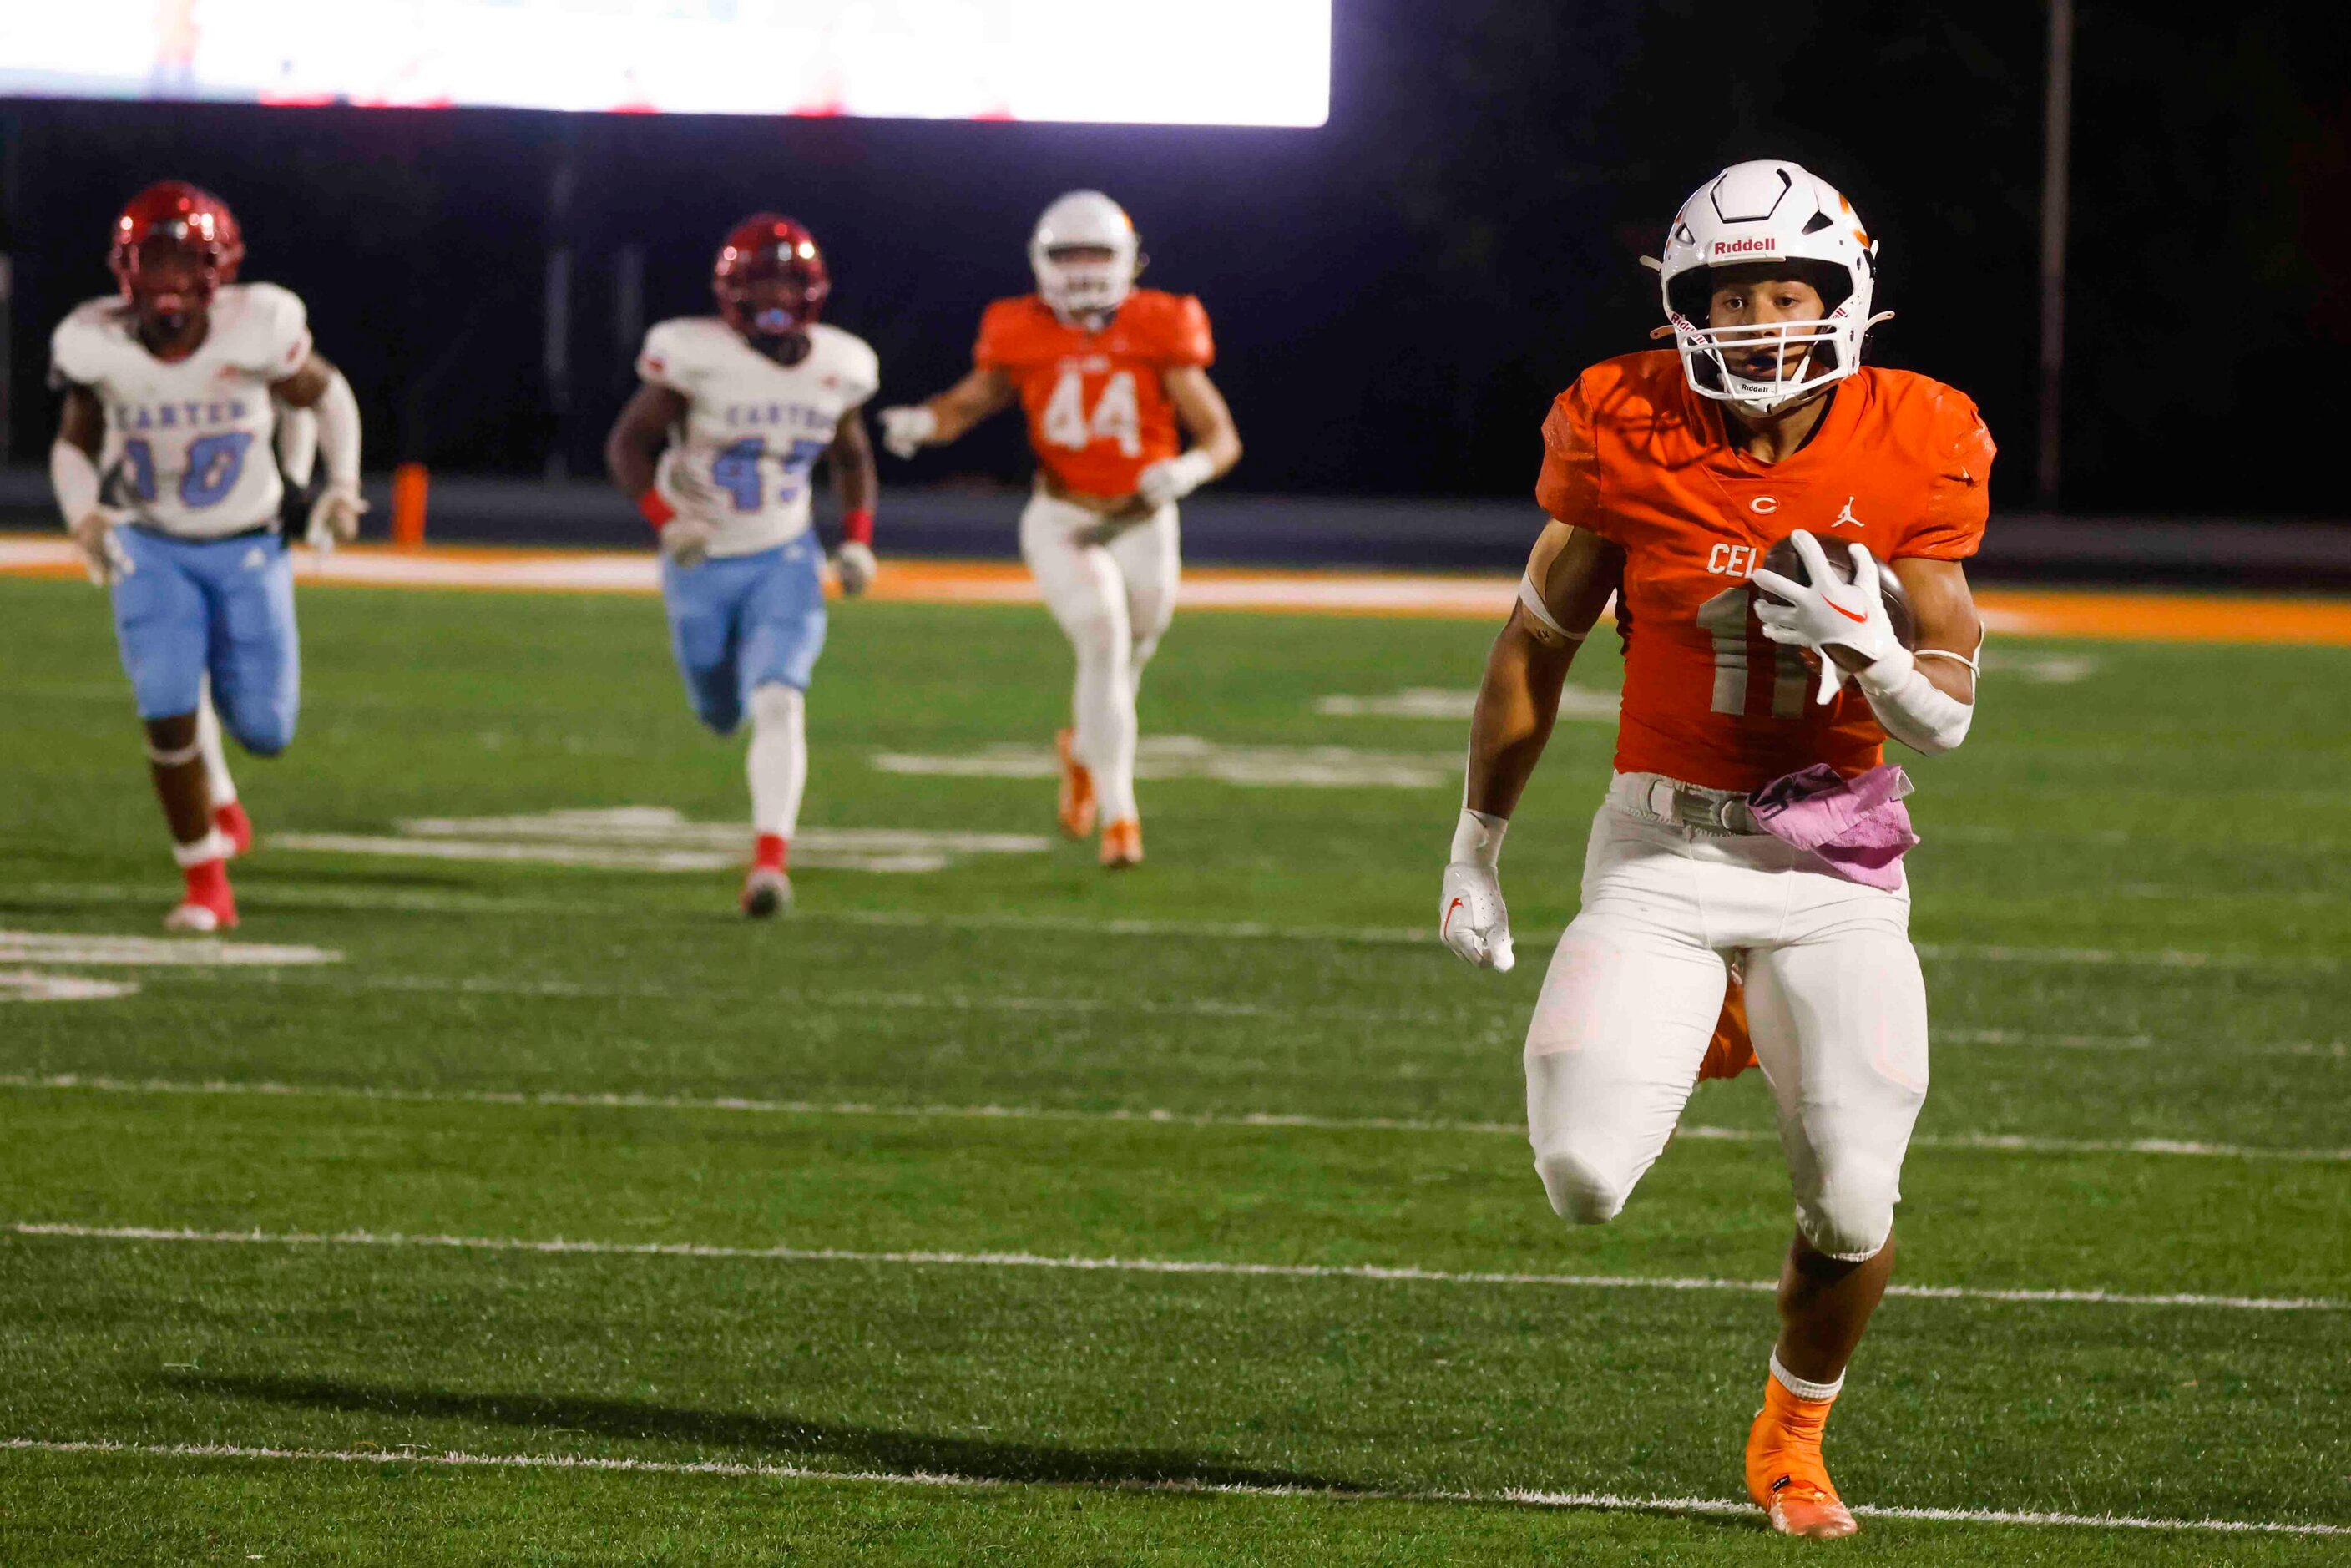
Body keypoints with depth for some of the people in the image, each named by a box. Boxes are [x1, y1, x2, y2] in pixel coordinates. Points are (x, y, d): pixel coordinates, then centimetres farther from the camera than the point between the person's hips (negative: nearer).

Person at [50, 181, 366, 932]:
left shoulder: (255, 329, -21)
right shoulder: (98, 346, -15)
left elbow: (325, 396, -1)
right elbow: (73, 446, 2)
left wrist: (341, 486, -11)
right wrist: (85, 517, -16)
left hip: (247, 551, 0)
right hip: (152, 551, 0)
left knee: (264, 730, 2)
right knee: (168, 716, -13)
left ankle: (214, 787, 41)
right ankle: (205, 884, 5)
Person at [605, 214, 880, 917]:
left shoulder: (838, 367, -5)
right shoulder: (697, 356, -18)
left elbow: (852, 456, 14)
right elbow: (628, 443, -10)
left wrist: (857, 540, 2)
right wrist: (665, 521, -24)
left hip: (784, 560, 1)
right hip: (702, 564, -1)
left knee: (779, 704, -20)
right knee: (722, 713, 14)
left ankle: (770, 859, -23)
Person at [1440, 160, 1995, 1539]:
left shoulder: (1910, 456, -8)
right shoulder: (1632, 440, -10)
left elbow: (1946, 721, -4)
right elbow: (1536, 650, 5)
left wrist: (1870, 651, -26)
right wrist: (1476, 848, 11)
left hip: (1837, 865, 1)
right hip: (1666, 848, -1)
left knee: (1853, 1210, -3)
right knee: (1588, 1180, -15)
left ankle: (1793, 1438, 29)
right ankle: (1687, 1035, 21)